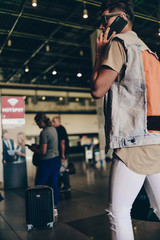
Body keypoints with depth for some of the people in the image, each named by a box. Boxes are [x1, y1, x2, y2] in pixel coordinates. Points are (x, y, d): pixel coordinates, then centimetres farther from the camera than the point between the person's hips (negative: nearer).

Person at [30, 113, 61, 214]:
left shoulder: (44, 132, -19)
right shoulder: (53, 129, 9)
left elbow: (43, 151, -21)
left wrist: (34, 149, -3)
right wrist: (37, 146, 15)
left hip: (47, 162, -8)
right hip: (56, 160, 9)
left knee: (39, 186, 6)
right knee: (54, 185, 14)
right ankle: (55, 208, 21)